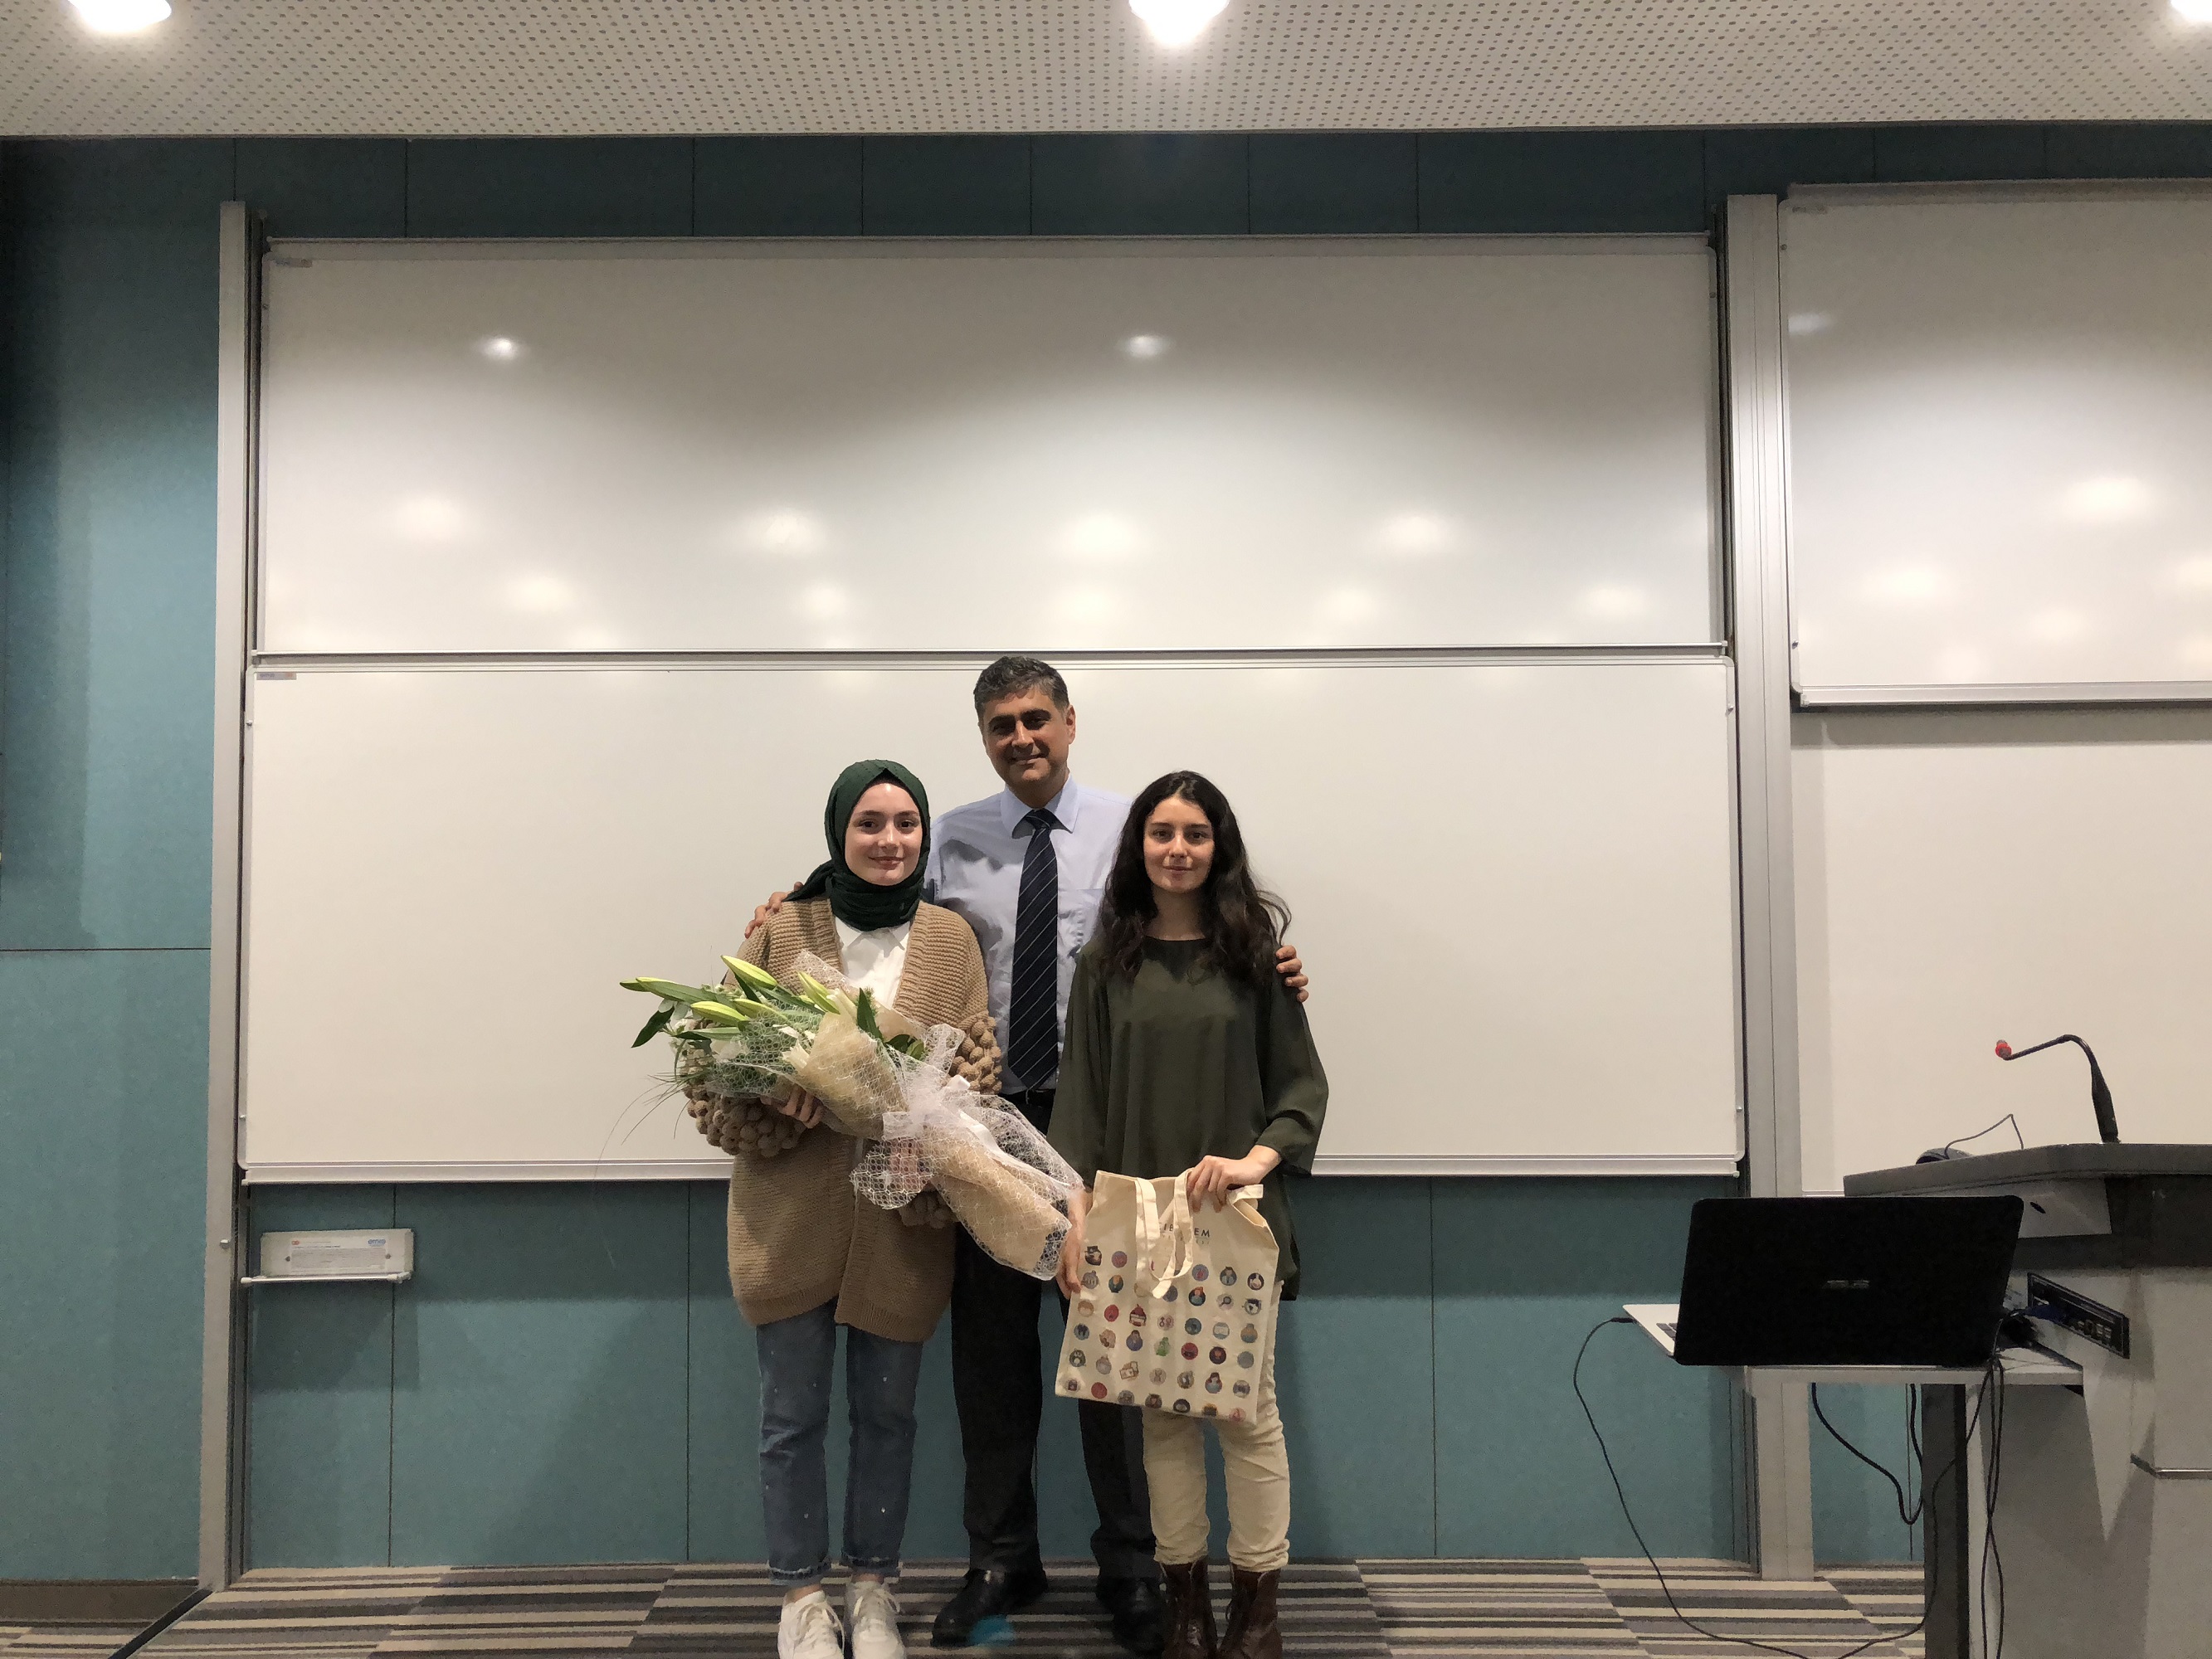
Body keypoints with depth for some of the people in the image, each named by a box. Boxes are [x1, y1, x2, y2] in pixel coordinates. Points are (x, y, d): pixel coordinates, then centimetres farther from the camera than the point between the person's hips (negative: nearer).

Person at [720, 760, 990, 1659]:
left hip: (902, 1213, 1)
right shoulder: (783, 929, 1)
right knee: (792, 1412, 6)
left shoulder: (950, 938, 5)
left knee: (886, 1410, 12)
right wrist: (781, 1085, -18)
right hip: (792, 1209, -1)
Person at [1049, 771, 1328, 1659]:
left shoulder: (1254, 954, 3)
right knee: (1162, 1410, 6)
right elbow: (1080, 1097, 4)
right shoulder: (1108, 964, 6)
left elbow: (1303, 1085, 2)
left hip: (1239, 1215, -1)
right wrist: (1077, 1213, -6)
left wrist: (1255, 1160, -15)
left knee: (1247, 1406, 1)